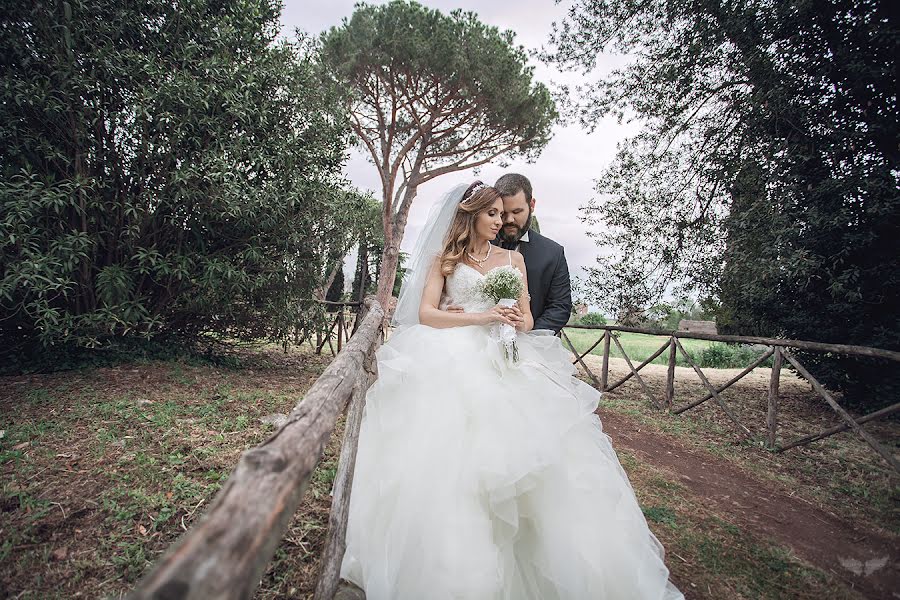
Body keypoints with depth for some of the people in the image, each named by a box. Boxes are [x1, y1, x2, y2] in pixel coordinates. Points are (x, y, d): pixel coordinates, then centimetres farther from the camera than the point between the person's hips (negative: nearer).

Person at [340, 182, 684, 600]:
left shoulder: (513, 258, 17)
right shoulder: (444, 259, 10)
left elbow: (527, 319, 15)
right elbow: (425, 313, -1)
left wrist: (517, 321, -10)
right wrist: (481, 317, -13)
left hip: (503, 361, 2)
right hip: (453, 360, -2)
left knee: (519, 446, -13)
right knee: (450, 454, -16)